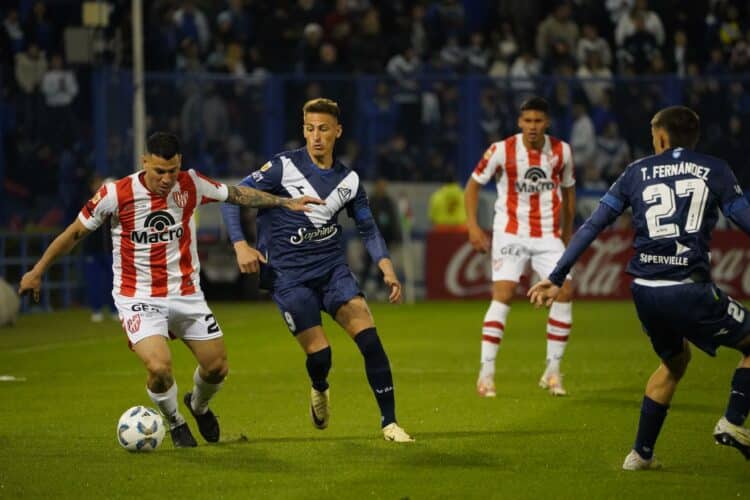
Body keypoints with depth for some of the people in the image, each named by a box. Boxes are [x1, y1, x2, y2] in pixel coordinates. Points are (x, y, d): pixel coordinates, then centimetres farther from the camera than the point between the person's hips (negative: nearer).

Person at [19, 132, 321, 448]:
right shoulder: (116, 195, -16)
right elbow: (75, 233, -4)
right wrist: (37, 272, 3)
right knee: (159, 368, -24)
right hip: (138, 299, -4)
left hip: (186, 294, 4)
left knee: (217, 367, 4)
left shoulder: (191, 185, -8)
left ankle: (199, 405, 42)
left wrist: (285, 203, 12)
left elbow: (236, 194, 10)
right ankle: (175, 424, 8)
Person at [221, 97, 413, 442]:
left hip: (332, 266, 3)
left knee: (368, 335, -15)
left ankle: (389, 423, -9)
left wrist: (388, 271, 2)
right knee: (319, 353, -11)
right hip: (287, 273, -3)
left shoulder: (348, 180, 4)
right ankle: (319, 390, 28)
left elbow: (368, 230, 15)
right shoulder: (284, 167, -8)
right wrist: (240, 245, -17)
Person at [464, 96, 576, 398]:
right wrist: (473, 226, -7)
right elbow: (474, 184, 1)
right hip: (510, 233, -3)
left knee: (565, 291, -10)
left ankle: (553, 371, 3)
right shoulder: (502, 150, -9)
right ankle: (486, 373, -11)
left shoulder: (561, 152, 0)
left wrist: (568, 233, 16)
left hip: (548, 235, 3)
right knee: (503, 294, -16)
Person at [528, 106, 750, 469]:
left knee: (674, 360, 29)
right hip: (689, 290, -5)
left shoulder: (637, 172, 13)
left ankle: (641, 453, 29)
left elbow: (592, 226, 11)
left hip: (644, 289, 5)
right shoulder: (715, 171, 6)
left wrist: (556, 278, 13)